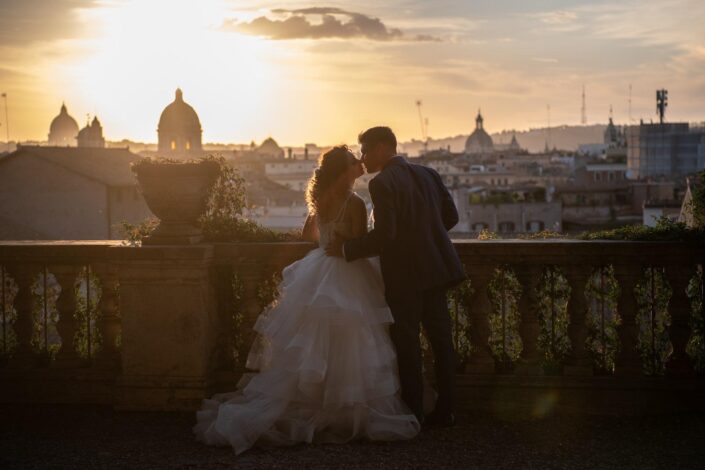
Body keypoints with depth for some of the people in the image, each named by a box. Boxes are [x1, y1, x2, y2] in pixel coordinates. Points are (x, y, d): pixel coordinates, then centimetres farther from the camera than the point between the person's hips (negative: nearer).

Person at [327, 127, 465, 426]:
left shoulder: (382, 183, -15)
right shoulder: (428, 174, 8)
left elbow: (384, 235, -21)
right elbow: (450, 215, 11)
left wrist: (346, 249, -10)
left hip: (404, 275, -7)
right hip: (436, 268, 7)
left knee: (407, 343, 3)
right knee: (440, 338, 12)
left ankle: (414, 411, 9)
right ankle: (445, 410, 18)